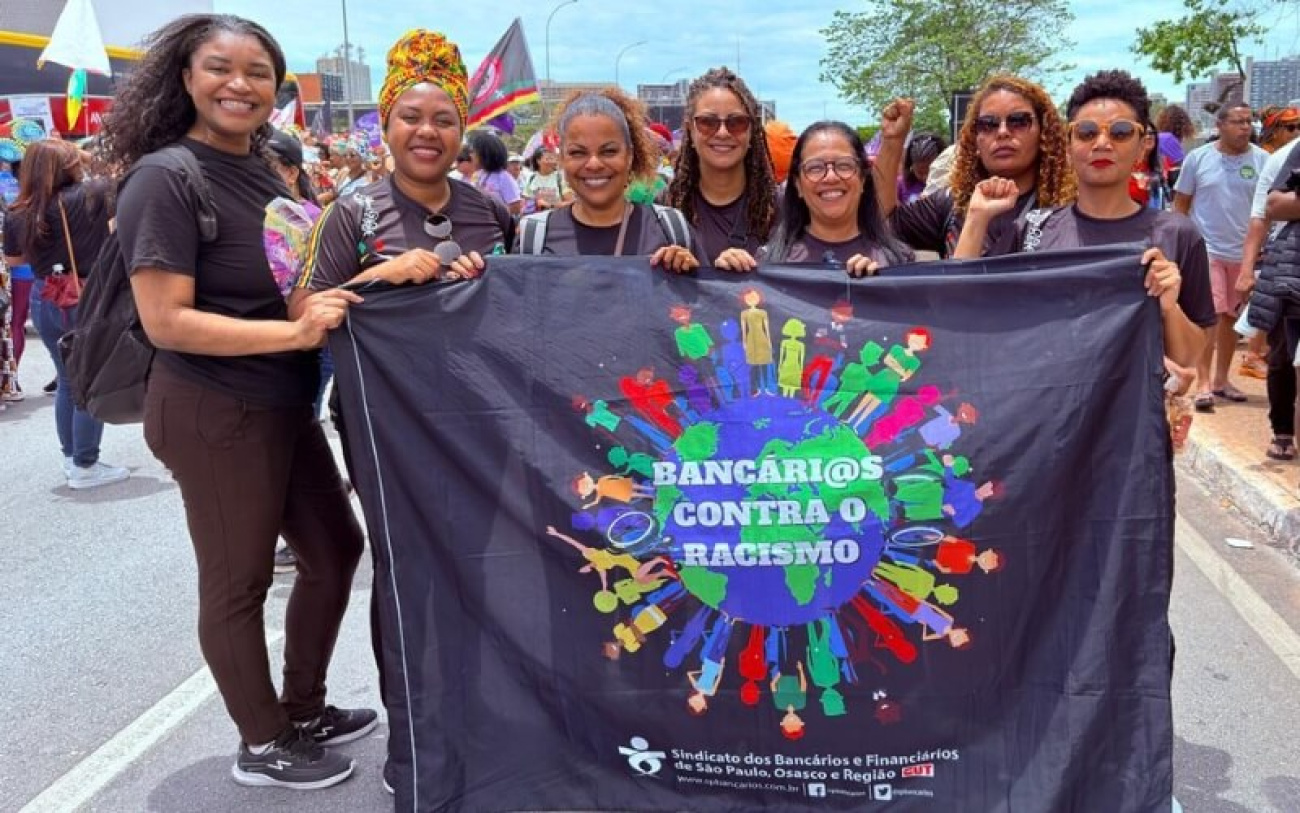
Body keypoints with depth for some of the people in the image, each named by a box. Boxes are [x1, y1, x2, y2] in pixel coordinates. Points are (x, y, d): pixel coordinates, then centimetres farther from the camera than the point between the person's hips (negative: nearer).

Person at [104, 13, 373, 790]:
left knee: (336, 546, 17)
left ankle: (305, 709, 36)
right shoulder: (165, 179, -15)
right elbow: (165, 321, -21)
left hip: (283, 403, 9)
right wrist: (294, 331, -26)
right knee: (237, 581, 6)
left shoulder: (263, 170, 9)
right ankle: (263, 746, 25)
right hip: (212, 412, -9)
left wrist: (333, 295, 1)